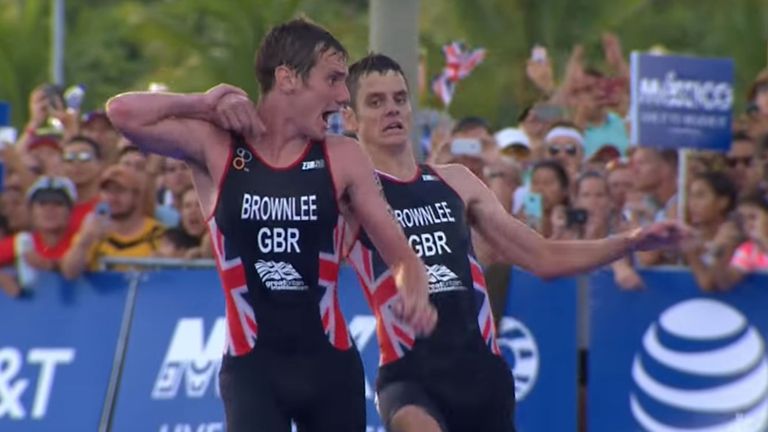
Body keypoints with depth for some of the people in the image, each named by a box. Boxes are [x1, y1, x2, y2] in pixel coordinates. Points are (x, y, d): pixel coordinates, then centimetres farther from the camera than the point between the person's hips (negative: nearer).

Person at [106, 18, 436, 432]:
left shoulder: (343, 159, 1)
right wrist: (204, 104, -8)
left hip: (330, 361, 3)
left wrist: (414, 294, -20)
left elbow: (401, 255, 3)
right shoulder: (215, 148, -4)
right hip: (252, 364, -3)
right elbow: (123, 113, -17)